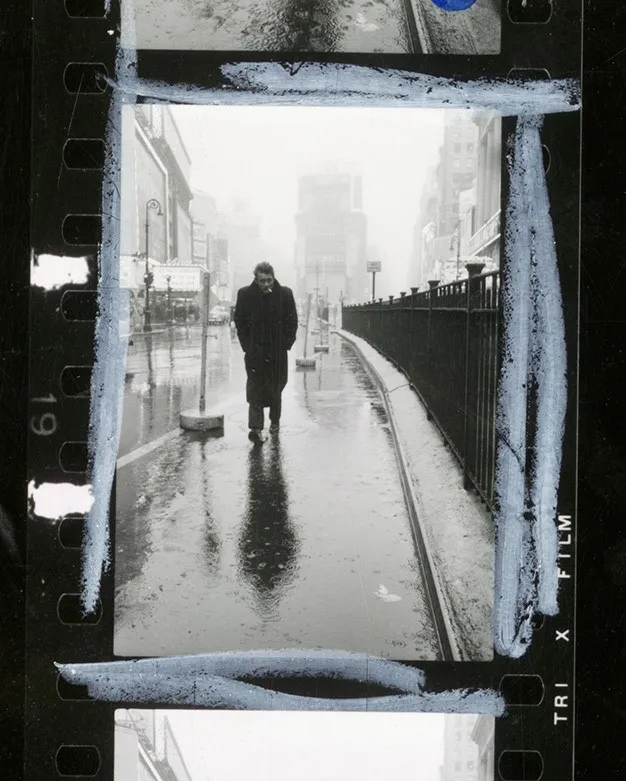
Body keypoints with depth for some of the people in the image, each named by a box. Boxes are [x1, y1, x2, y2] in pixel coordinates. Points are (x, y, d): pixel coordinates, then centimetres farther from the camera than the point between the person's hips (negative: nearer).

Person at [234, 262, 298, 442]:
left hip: (278, 350, 1)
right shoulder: (245, 295, -3)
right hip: (254, 351, -1)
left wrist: (286, 344, -3)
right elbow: (239, 322, 3)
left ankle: (275, 421, 30)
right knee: (255, 388, -8)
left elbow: (292, 322, 4)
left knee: (276, 388, 11)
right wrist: (247, 345, -4)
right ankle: (256, 428, -10)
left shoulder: (285, 294, -3)